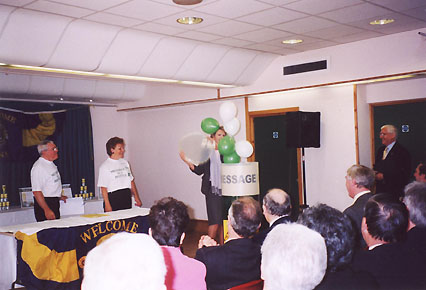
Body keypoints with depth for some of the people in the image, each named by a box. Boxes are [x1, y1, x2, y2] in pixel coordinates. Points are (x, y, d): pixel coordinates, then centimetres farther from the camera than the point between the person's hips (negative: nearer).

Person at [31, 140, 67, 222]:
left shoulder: (51, 164, 12)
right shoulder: (38, 167, -18)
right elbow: (36, 191, -23)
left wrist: (59, 196, 19)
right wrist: (47, 210, -26)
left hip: (55, 203, 9)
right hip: (45, 203, -9)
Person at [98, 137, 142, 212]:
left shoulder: (125, 163, 13)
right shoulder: (105, 166, -5)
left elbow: (131, 181, 16)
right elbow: (103, 188, -8)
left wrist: (136, 197, 11)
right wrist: (107, 205, -14)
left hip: (127, 197, 5)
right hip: (113, 198, -5)